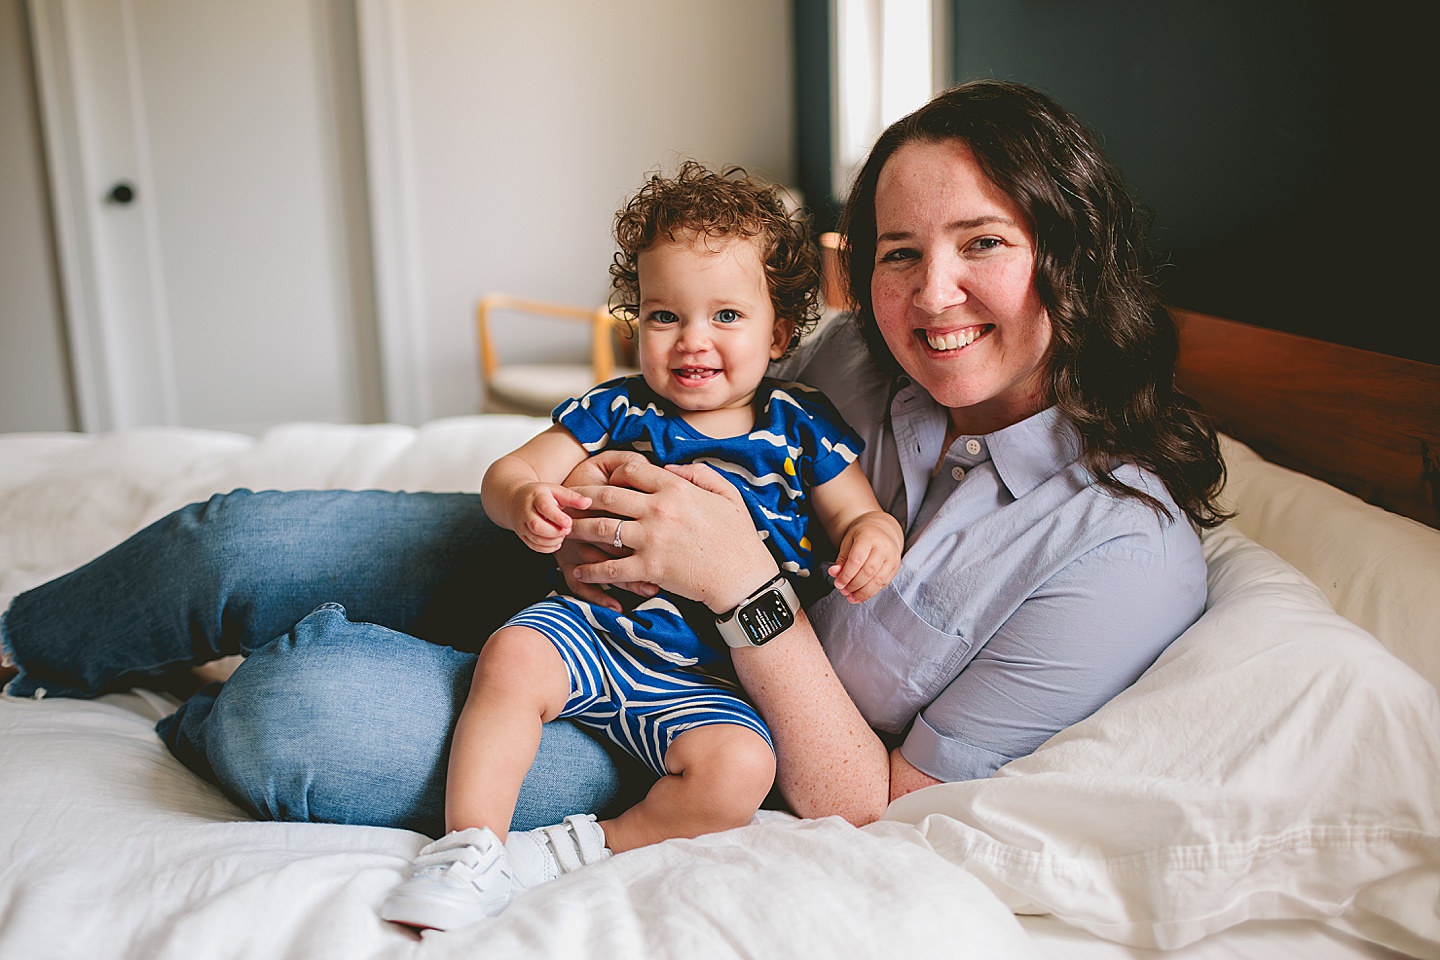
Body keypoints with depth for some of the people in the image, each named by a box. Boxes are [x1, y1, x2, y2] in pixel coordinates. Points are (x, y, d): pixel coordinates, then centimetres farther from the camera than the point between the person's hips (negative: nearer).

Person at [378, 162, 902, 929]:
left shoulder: (802, 429, 5)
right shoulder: (617, 411, 5)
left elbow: (860, 514, 9)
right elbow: (508, 471, 3)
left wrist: (873, 537, -17)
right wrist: (523, 499, -23)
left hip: (713, 680, -1)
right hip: (593, 628, 1)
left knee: (738, 768, -29)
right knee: (512, 658, -28)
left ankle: (595, 847, -11)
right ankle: (467, 850, -17)